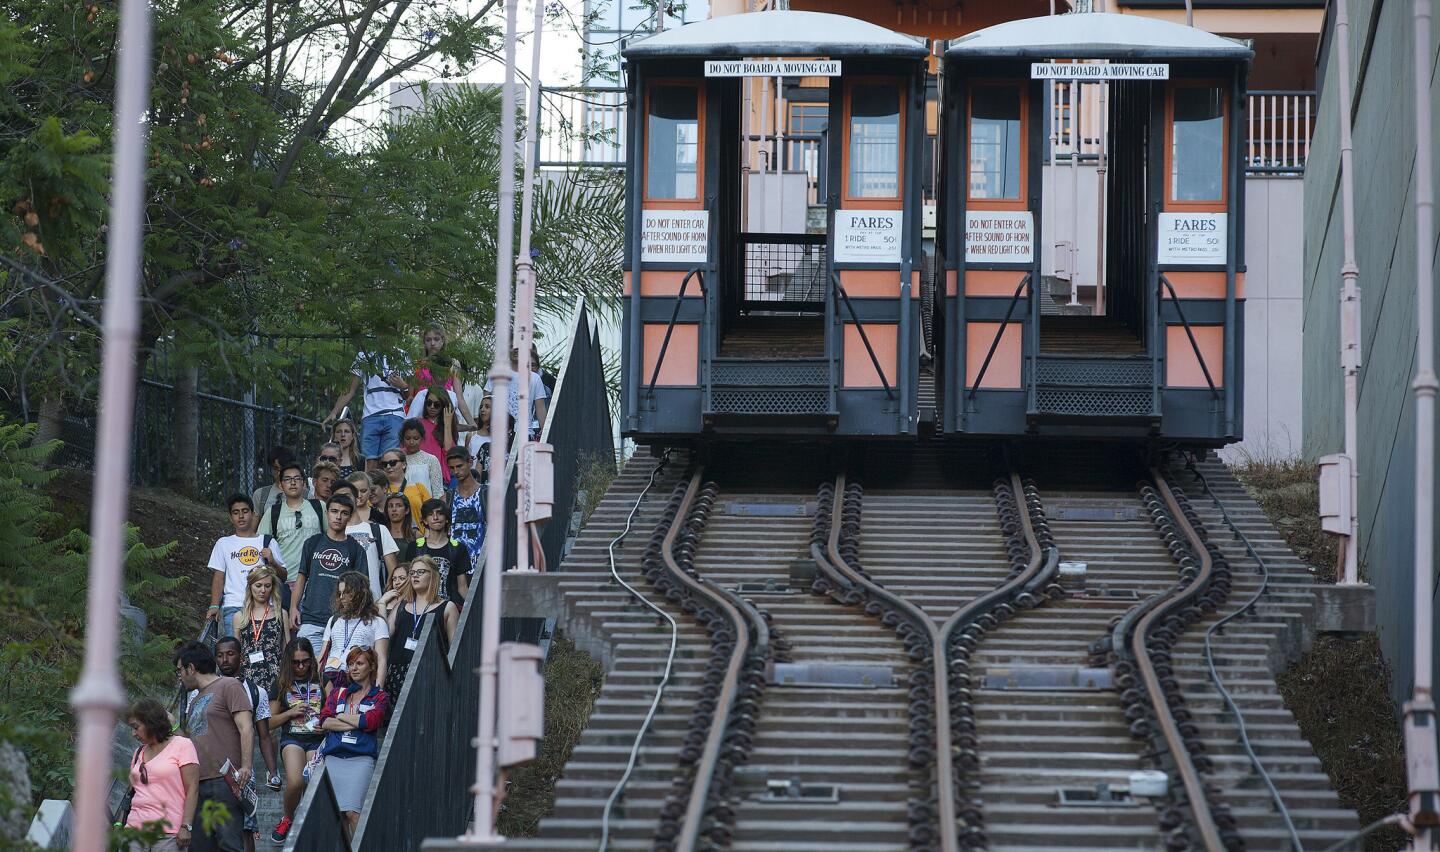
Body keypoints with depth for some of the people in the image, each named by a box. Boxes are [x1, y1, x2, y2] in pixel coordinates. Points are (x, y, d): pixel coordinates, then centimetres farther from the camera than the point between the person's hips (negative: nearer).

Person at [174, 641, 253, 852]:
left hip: (224, 781, -8)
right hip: (197, 785, 8)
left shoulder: (228, 687, 2)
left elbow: (246, 728, -8)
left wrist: (246, 766, -18)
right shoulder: (194, 700, 27)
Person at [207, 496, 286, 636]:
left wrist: (272, 562, -6)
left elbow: (283, 575, 14)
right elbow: (218, 577, 9)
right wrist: (214, 606, -4)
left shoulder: (267, 542, 16)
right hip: (233, 607, -1)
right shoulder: (224, 544, 16)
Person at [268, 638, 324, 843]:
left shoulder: (321, 682, 11)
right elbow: (270, 721, 15)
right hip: (292, 739, 0)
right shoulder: (282, 686, 12)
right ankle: (287, 819, 0)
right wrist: (290, 713, -2)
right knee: (295, 782, -26)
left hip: (317, 740, 0)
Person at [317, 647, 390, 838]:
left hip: (361, 759, -4)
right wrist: (358, 723, -3)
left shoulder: (379, 697, 12)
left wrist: (340, 716, 4)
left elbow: (371, 720, -7)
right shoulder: (337, 693, 21)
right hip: (333, 757, 4)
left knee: (352, 812, -17)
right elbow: (324, 721, 5)